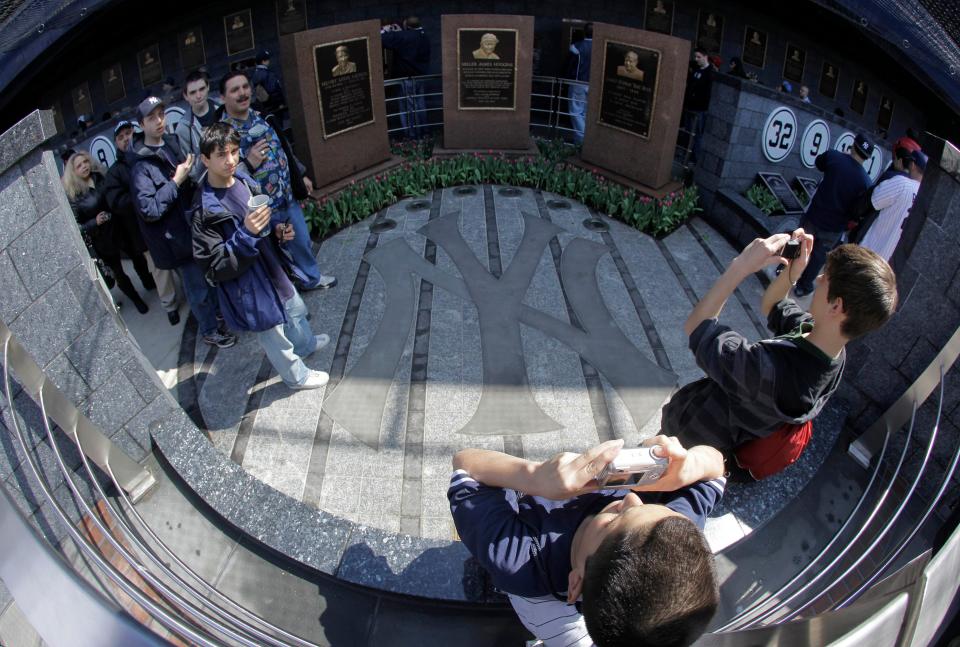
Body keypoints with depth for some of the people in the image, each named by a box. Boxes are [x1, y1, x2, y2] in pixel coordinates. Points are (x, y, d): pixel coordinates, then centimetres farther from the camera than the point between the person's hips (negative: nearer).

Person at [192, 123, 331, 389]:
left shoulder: (243, 180, -6)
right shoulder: (205, 211, -28)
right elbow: (215, 269, -25)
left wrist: (276, 231, -8)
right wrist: (246, 234, -35)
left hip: (271, 268, 7)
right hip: (248, 289, -7)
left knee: (295, 309, 31)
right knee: (275, 336, 15)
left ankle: (306, 344, 60)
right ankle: (297, 375, 41)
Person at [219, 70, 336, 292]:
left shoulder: (261, 116, 1)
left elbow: (283, 148, 16)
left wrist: (301, 176, 19)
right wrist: (249, 164, -32)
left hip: (288, 198, 7)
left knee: (303, 240, 25)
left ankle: (311, 278, 49)